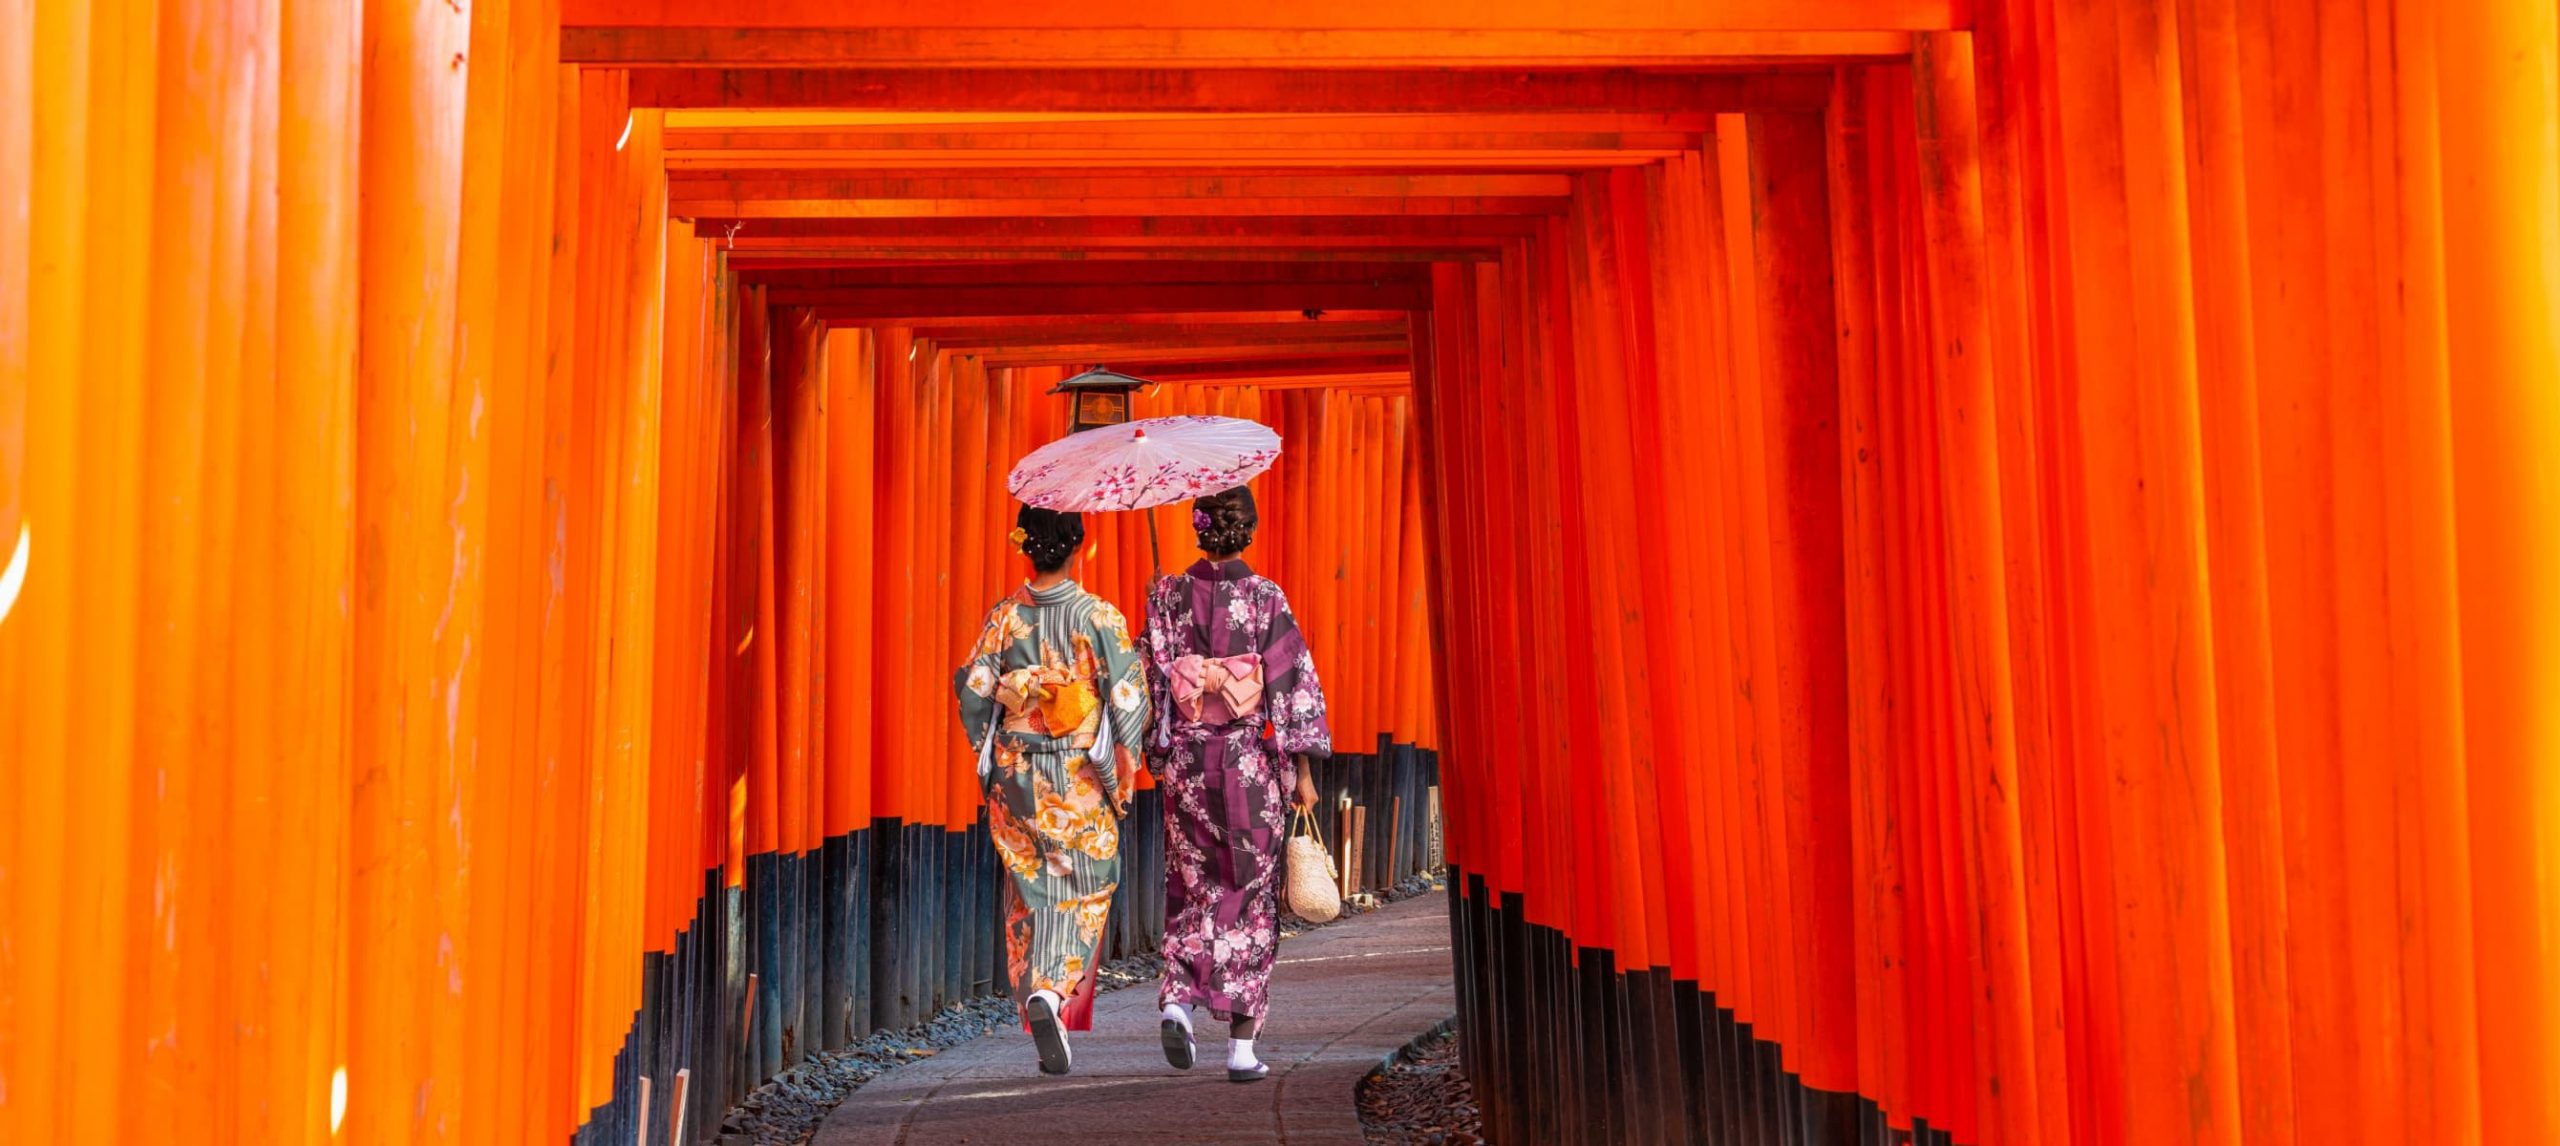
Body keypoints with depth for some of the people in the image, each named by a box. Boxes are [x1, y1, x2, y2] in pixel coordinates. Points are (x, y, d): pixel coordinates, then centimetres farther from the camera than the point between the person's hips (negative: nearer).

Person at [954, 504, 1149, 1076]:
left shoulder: (1003, 617, -2)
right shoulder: (1100, 616, -8)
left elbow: (974, 693, -1)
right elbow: (1127, 696, -10)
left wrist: (989, 760, 12)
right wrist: (1126, 768, 0)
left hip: (1016, 775, 2)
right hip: (1080, 780, -2)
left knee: (1030, 894, 12)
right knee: (1081, 894, 8)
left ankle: (1045, 1032, 15)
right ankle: (1053, 993, -17)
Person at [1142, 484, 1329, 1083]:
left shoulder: (1168, 594, 1)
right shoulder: (1266, 596, -5)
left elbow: (1153, 682, 2)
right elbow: (1293, 684, -6)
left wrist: (1159, 757, 11)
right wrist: (1303, 770, -1)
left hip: (1186, 760, 2)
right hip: (1250, 762, -2)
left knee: (1191, 888, 15)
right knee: (1250, 895, 6)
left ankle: (1177, 1001, -7)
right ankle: (1242, 1046, 6)